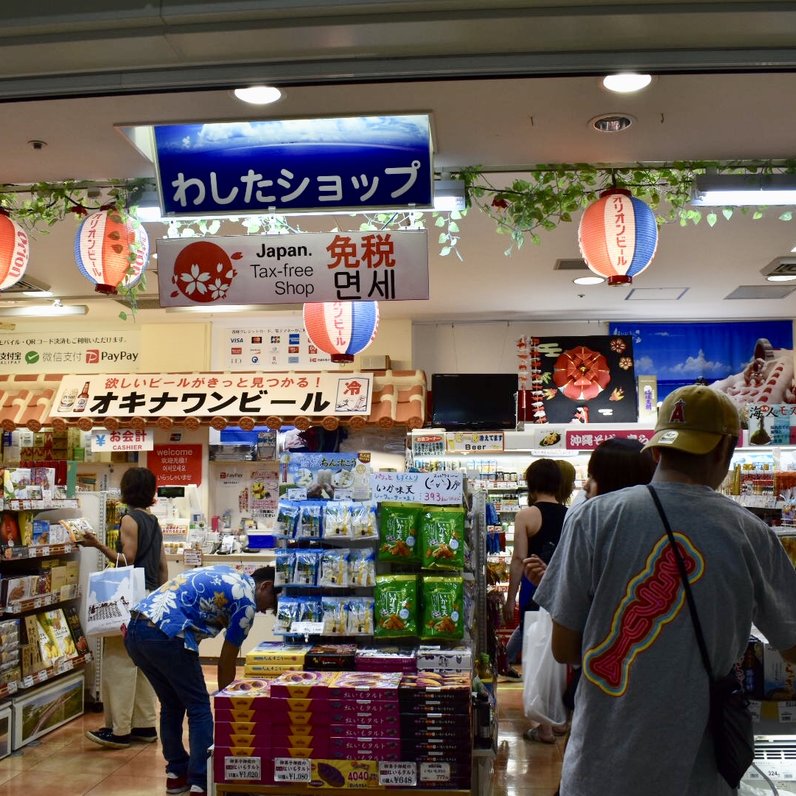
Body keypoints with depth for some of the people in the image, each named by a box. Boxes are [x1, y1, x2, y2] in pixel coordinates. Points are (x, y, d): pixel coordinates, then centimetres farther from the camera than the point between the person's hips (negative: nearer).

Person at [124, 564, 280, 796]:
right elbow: (227, 661, 7)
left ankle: (176, 773, 29)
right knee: (199, 707, 5)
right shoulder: (246, 601, 2)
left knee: (171, 704, 22)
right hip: (165, 635, -9)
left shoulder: (226, 575, 25)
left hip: (135, 628, 9)